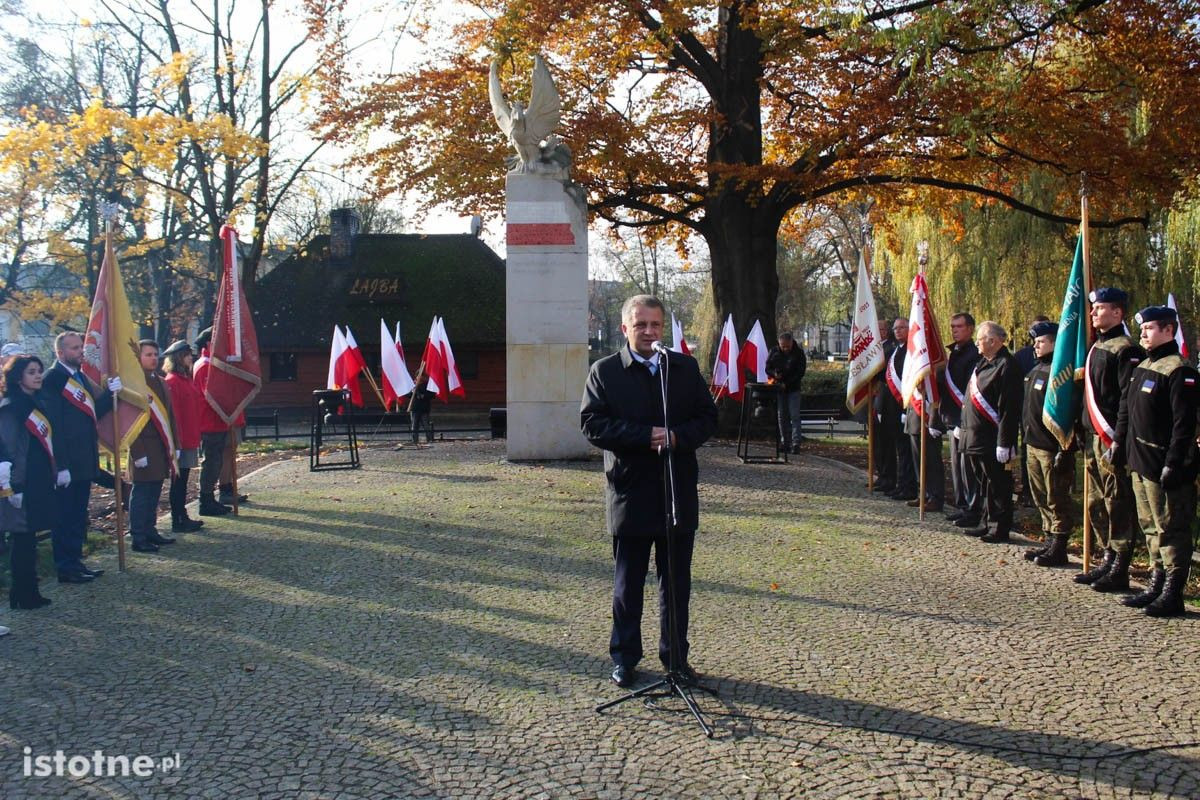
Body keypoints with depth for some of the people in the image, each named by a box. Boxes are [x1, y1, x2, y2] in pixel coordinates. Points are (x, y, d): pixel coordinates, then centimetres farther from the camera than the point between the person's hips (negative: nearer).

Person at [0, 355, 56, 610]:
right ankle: (23, 596, 4)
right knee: (23, 541, -2)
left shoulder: (36, 403, 15)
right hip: (22, 484, -8)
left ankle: (28, 593, 17)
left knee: (28, 540, 12)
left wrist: (56, 473, 16)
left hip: (40, 483, 8)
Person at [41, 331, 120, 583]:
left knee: (78, 516, 15)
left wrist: (110, 392, -3)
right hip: (66, 465, -9)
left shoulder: (81, 377, 15)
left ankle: (75, 561, 23)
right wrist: (61, 465, -21)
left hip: (84, 462, 9)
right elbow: (53, 424, -17)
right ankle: (65, 568, 6)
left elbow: (95, 412, 13)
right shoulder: (52, 379, -12)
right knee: (64, 517, 0)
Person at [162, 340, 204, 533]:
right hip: (181, 441, -9)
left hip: (189, 439, 9)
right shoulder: (172, 381, -14)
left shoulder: (186, 379, 15)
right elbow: (172, 414, -19)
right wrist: (177, 441, -21)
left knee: (182, 480, 14)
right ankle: (178, 521, 3)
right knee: (178, 480, -2)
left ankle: (182, 517, 21)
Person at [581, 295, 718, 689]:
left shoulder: (685, 368, 7)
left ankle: (676, 655, 24)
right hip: (630, 492, -3)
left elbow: (708, 417, 5)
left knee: (677, 582, 11)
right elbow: (592, 424, -11)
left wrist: (677, 436, -15)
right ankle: (624, 657, 21)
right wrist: (646, 436, -19)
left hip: (679, 492, 3)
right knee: (628, 584, 9)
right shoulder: (604, 371, -2)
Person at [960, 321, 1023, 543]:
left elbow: (1009, 409, -20)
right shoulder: (984, 362, 13)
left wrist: (1004, 443, -22)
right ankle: (987, 523, 25)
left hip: (992, 440, -9)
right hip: (977, 437, 9)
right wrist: (964, 426, 18)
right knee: (986, 484, 16)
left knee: (998, 486, 0)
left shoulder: (1006, 366, -17)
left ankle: (1001, 529, 7)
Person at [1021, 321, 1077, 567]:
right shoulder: (1036, 370, 14)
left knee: (1057, 500, 0)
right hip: (1034, 445, 10)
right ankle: (1050, 541, 28)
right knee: (1041, 498, 17)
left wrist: (1064, 451, -22)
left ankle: (1059, 548, 8)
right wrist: (1026, 436, 18)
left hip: (1051, 448, -10)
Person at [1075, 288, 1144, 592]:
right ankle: (1107, 560, 24)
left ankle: (1119, 570, 2)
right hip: (1093, 440, 9)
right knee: (1096, 504, 14)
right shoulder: (1095, 348, 16)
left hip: (1113, 441, -9)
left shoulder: (1126, 350, -11)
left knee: (1118, 506, -3)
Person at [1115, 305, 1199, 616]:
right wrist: (1119, 439, 16)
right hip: (1140, 462, 9)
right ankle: (1156, 584, 25)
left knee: (1170, 529, -2)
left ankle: (1172, 595, 4)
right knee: (1151, 526, 16)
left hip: (1163, 465, -9)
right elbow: (1127, 407, 22)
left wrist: (1173, 464, -23)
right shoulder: (1143, 366, 14)